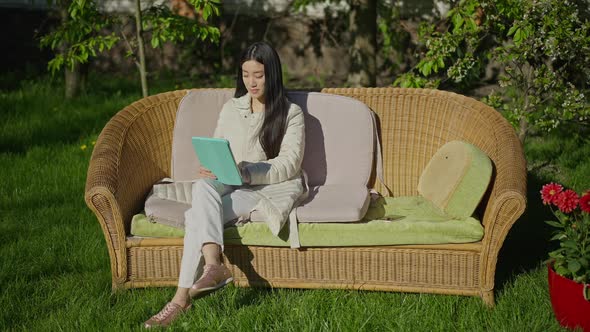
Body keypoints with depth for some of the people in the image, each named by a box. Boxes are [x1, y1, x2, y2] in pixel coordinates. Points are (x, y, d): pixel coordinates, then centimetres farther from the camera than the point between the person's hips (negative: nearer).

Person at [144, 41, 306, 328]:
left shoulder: (291, 113, 4)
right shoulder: (231, 109, 18)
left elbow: (289, 164, -8)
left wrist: (245, 171, -23)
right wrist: (211, 169, -9)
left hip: (272, 189, -4)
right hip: (231, 187, 4)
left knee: (199, 215, -31)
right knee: (202, 186, -35)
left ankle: (182, 298, -40)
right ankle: (213, 265, -55)